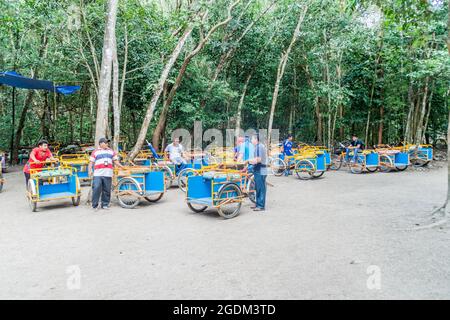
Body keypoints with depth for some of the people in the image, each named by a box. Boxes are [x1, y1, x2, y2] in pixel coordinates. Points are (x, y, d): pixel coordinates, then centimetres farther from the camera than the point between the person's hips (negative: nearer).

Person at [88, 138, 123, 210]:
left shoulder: (111, 151, 20)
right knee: (96, 189, -9)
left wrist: (121, 166, 5)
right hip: (97, 174, -2)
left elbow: (115, 161, 19)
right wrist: (90, 170, -7)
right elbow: (91, 162, 7)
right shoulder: (95, 152, 12)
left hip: (108, 174, 3)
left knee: (107, 190, 2)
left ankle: (105, 204, 11)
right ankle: (95, 205, -1)